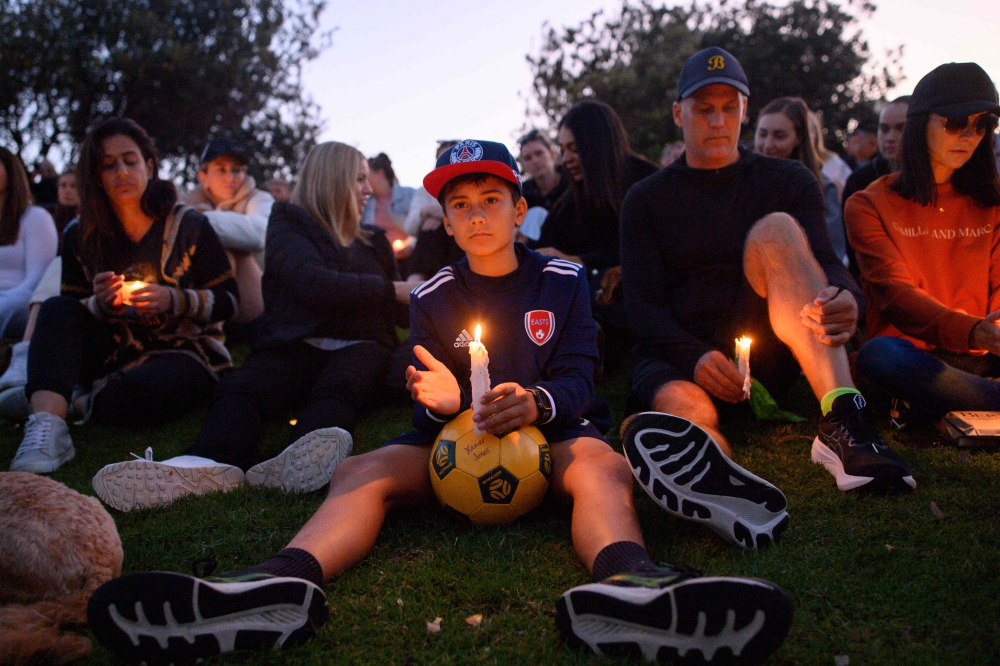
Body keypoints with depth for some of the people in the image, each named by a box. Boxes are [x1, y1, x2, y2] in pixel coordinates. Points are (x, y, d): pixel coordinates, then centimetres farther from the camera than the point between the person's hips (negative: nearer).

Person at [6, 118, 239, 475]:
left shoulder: (188, 226, -1)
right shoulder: (80, 237, 6)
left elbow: (228, 301, -2)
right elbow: (69, 317, 7)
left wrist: (173, 300, -20)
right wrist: (100, 303, -16)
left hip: (183, 351, -3)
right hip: (112, 353, 4)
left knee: (144, 391, -37)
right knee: (57, 309, -22)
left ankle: (86, 405, -3)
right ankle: (47, 424, -39)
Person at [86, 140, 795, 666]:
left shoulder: (563, 281, 8)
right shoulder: (432, 297, 12)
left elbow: (578, 379, -1)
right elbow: (427, 397, 7)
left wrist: (536, 401, -26)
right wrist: (440, 400, -21)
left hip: (550, 432, -1)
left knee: (600, 462, -36)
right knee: (362, 469, -26)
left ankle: (623, 582, -68)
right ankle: (286, 581, -56)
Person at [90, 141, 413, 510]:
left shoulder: (373, 241, 30)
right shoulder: (288, 226, 16)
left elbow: (395, 314, 30)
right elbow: (310, 283, -5)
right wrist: (391, 289, -1)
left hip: (359, 347, 1)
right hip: (296, 345, -1)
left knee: (337, 386, -36)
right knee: (239, 387, -34)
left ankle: (300, 462, -68)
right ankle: (209, 464, -64)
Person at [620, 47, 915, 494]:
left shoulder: (787, 181, 13)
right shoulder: (647, 200, 11)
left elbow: (826, 263, -2)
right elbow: (642, 306, 0)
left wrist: (847, 300, -29)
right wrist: (695, 357, -21)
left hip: (763, 355, -1)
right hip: (677, 360, 1)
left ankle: (842, 422, -44)